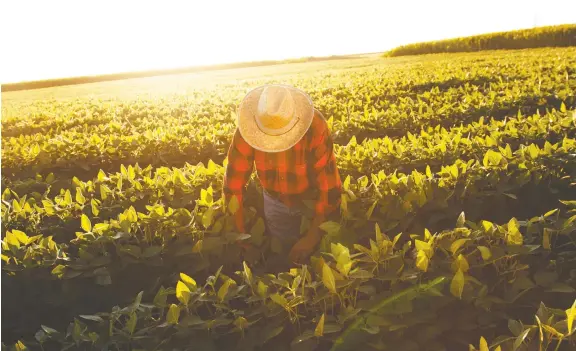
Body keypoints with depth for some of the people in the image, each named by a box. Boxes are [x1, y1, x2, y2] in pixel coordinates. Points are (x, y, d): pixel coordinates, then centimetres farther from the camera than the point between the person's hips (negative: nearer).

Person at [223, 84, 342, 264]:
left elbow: (329, 186, -31)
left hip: (314, 200, -2)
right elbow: (234, 182, -21)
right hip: (275, 201, 2)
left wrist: (312, 238, -31)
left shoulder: (315, 127, -36)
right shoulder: (248, 128, -28)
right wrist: (240, 235, -24)